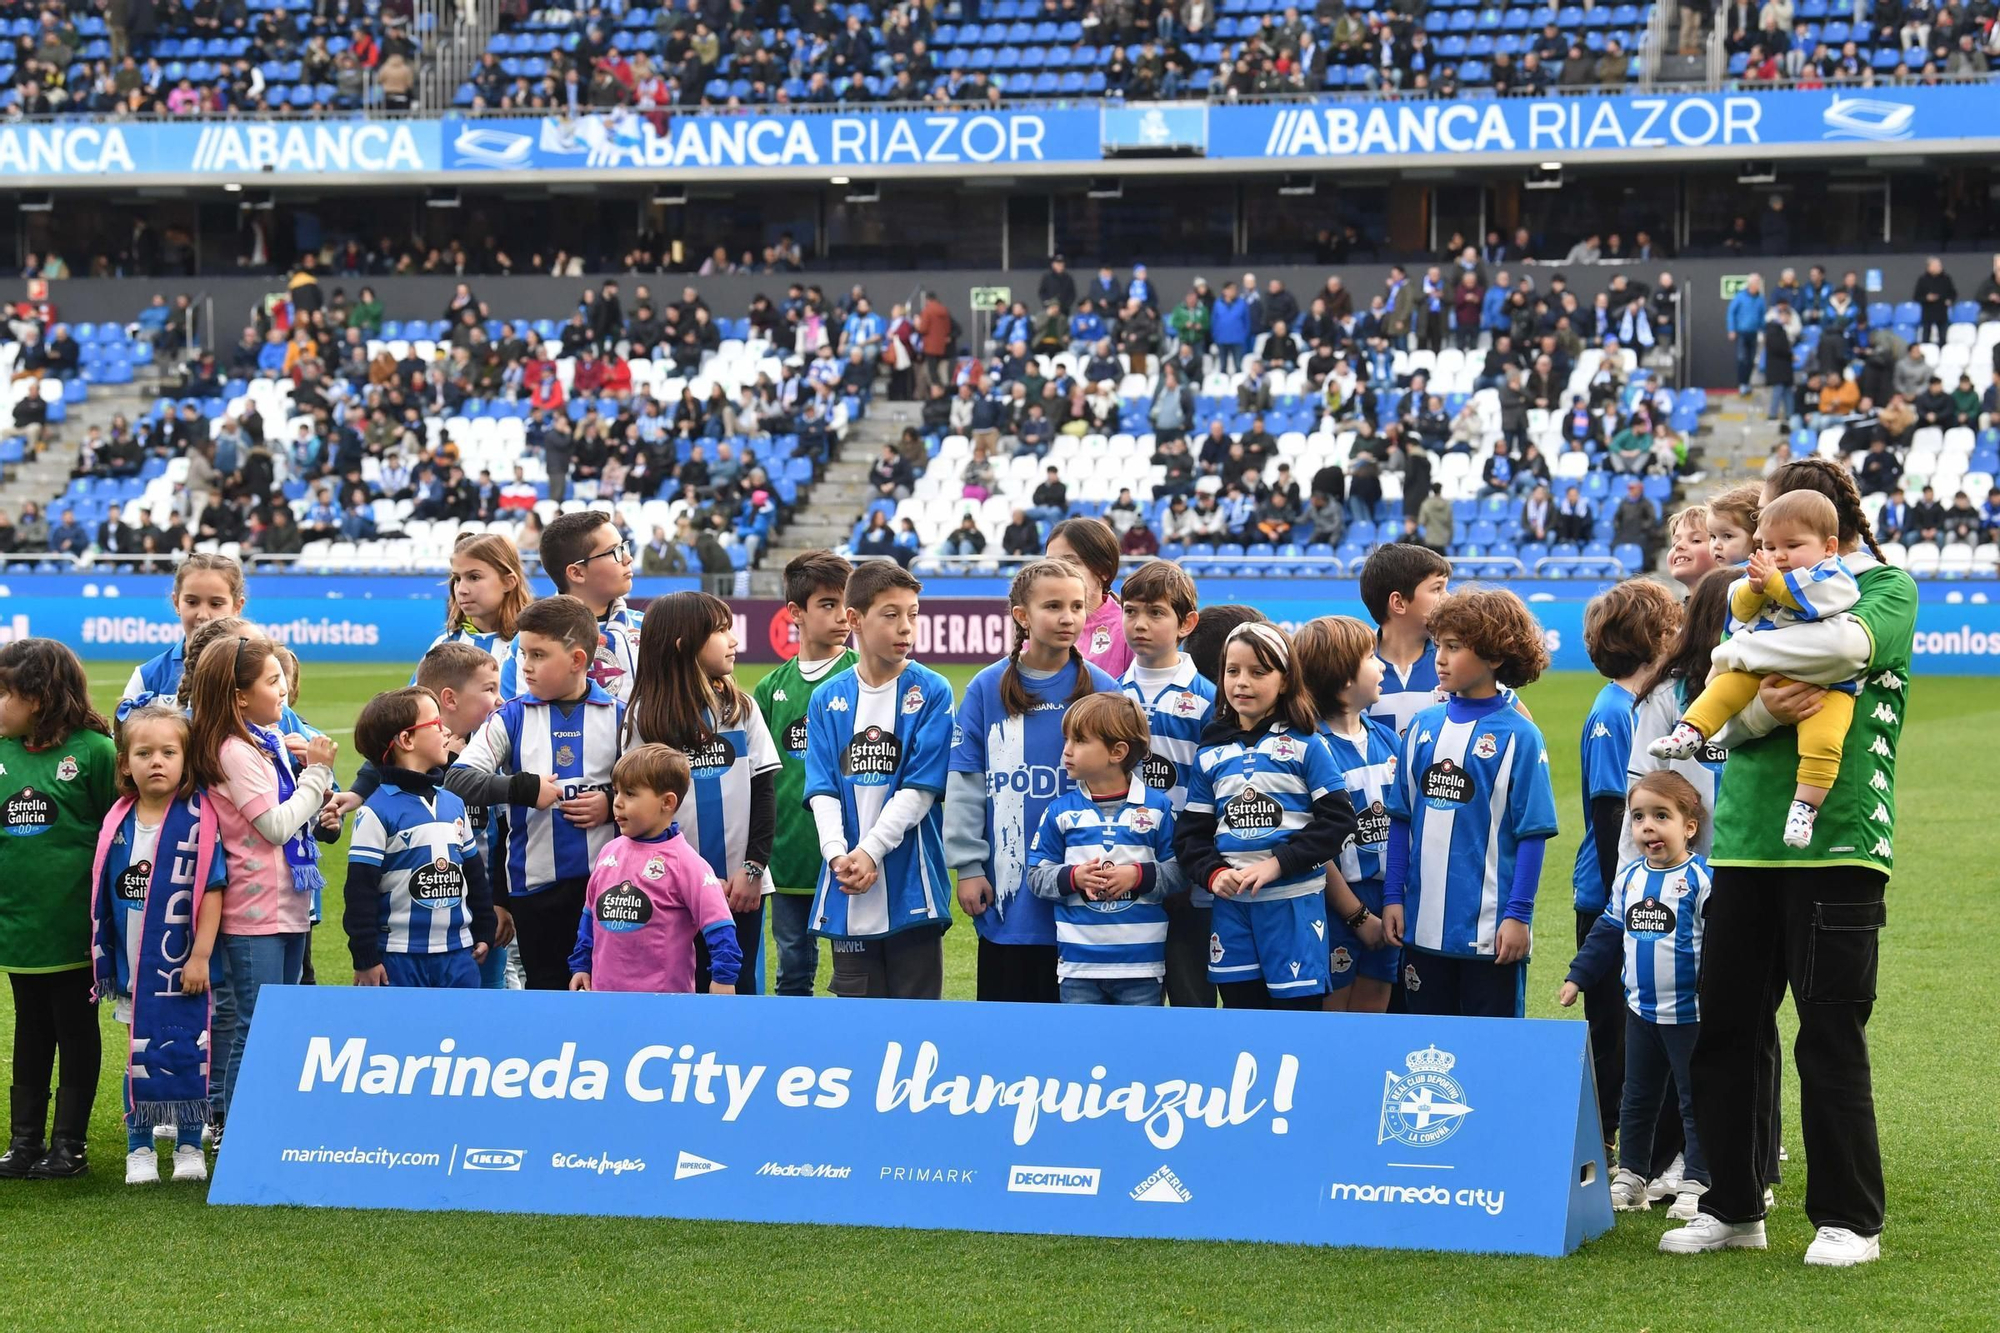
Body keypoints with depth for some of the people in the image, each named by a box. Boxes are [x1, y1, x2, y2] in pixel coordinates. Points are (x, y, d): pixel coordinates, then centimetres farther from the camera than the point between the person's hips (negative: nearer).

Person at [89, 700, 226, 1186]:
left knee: (187, 1055, 5)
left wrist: (200, 955, -13)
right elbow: (105, 894, 8)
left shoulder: (197, 821, -10)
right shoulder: (118, 823, 2)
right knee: (138, 1058, 10)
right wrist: (105, 959, 8)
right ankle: (139, 1149, 20)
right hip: (133, 967, 3)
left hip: (183, 965, -3)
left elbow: (212, 890, -10)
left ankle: (189, 1147, 18)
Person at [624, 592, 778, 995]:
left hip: (741, 886, 2)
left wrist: (753, 866, -5)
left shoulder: (742, 708, 5)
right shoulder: (646, 716, -2)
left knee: (743, 990, 5)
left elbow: (764, 791, 4)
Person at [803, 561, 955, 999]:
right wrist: (837, 853, -15)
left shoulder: (931, 693, -1)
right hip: (847, 893, 3)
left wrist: (871, 851, -16)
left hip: (911, 885, -3)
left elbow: (922, 788, -8)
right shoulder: (828, 700, 8)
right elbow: (822, 788, 2)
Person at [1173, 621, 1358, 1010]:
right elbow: (1190, 833, 10)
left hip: (1294, 903, -3)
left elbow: (1337, 820, -7)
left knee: (1297, 1009, -3)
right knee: (1240, 1009, 7)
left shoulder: (1306, 745, -1)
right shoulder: (1210, 754, 9)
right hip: (1231, 904, 4)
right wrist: (1213, 873, -9)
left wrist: (1277, 863, -15)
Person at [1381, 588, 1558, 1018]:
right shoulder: (1423, 726, 6)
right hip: (1424, 922, 5)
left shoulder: (1517, 736, -8)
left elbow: (1533, 833, -8)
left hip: (1489, 930, -5)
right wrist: (1392, 896, 6)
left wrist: (1518, 915, -11)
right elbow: (1401, 818, 11)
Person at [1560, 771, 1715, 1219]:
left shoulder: (1701, 879, -14)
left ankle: (1696, 1184, 10)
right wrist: (1577, 977, 15)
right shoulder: (1628, 879, 6)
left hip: (1690, 1014, -6)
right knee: (1637, 1098, 15)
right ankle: (1630, 1178, 26)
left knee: (1695, 1099, 3)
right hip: (1640, 1010, 6)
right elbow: (1607, 933, 16)